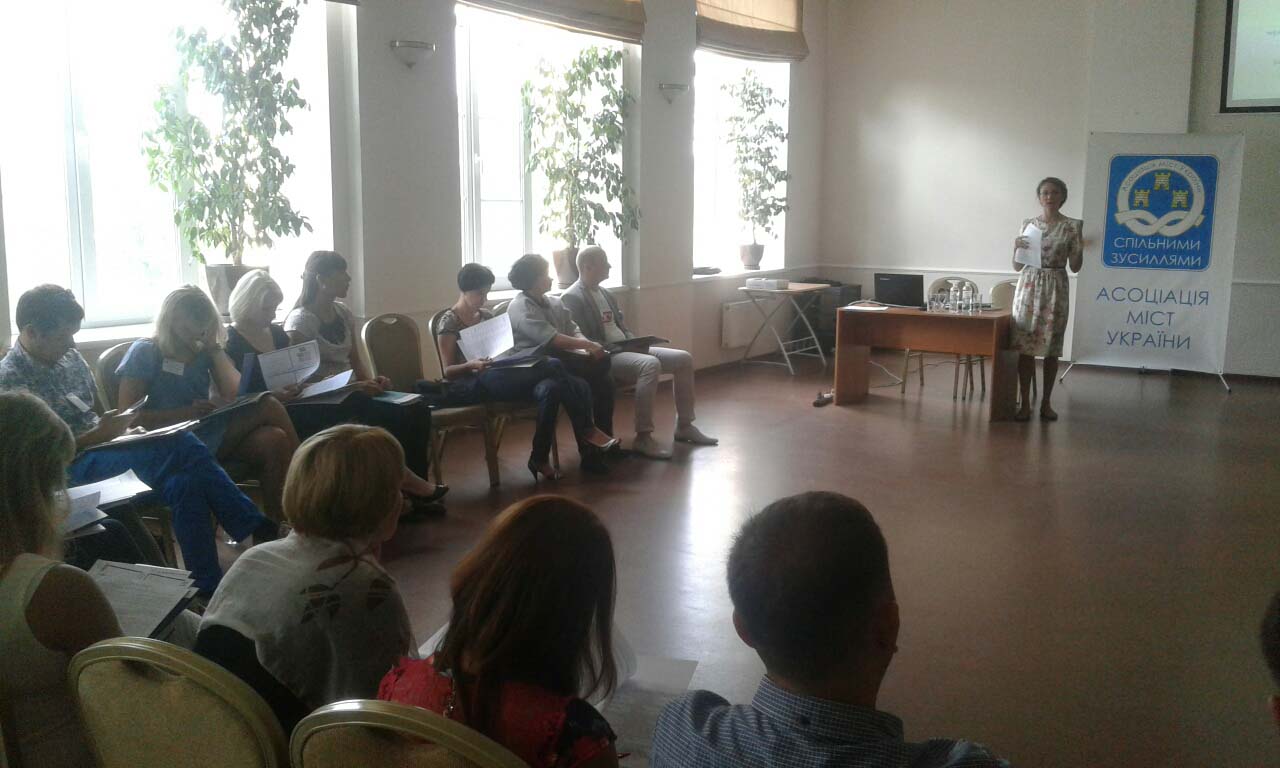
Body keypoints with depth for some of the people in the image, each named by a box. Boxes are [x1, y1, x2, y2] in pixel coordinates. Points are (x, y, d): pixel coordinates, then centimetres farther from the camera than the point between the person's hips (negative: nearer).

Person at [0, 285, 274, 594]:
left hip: (104, 447, 7)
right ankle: (256, 529, -26)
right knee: (182, 445, -31)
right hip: (73, 467, -7)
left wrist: (116, 423, 1)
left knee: (186, 481, -25)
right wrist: (98, 435, -16)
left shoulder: (69, 357, 15)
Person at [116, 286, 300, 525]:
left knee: (273, 440, -26)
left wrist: (214, 346, 1)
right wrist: (186, 412, -18)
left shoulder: (203, 352, 15)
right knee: (269, 407, -21)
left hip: (210, 434, 6)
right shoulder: (145, 353, -1)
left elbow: (233, 393, 0)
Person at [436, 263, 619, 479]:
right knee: (552, 366, -25)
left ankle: (540, 459, -24)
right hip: (470, 385, -7)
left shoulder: (486, 315, 19)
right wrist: (472, 365, -22)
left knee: (549, 389, -27)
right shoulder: (449, 322, 0)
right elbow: (448, 371, -2)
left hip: (498, 376, 7)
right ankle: (587, 430, -17)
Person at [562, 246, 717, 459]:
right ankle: (643, 438, -33)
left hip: (627, 349, 10)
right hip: (603, 357, -9)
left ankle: (684, 426, 7)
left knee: (683, 359, -2)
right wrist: (614, 347, -20)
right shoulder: (572, 298, -9)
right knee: (650, 364, -36)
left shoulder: (606, 294, 20)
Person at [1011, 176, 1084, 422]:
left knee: (1051, 348, 3)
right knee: (1025, 347, -2)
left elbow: (1075, 267, 1)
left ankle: (1045, 403, 13)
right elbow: (1017, 266, 7)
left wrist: (1079, 247, -16)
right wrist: (1016, 248, -12)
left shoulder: (1072, 226, 1)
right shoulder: (1027, 224, 6)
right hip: (1028, 287, 1)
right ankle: (1025, 403, 3)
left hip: (1056, 289, -1)